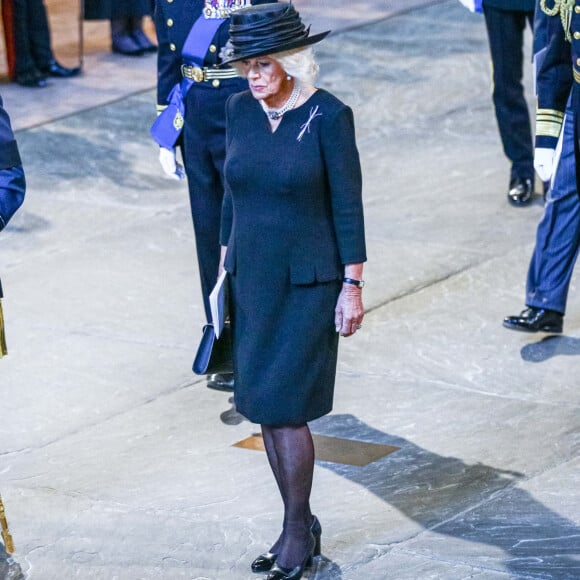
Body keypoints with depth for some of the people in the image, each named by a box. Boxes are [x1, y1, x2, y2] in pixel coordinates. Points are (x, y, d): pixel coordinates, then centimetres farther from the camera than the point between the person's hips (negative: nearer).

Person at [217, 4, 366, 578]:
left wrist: (353, 285, -10)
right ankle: (300, 525, 23)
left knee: (284, 405, -8)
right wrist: (225, 265, 14)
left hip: (308, 282, -6)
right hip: (252, 278, 6)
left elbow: (347, 204, -10)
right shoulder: (239, 109, 2)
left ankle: (297, 531, 7)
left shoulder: (329, 116, -13)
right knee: (263, 407, 9)